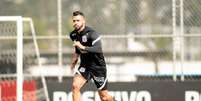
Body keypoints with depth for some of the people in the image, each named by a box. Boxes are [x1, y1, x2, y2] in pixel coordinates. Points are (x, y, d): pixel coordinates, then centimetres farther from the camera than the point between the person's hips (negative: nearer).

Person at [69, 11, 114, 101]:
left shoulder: (92, 34, -21)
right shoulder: (73, 35, 1)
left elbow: (98, 49, -37)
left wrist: (83, 47, -47)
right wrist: (74, 61, 15)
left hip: (98, 66, -5)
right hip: (84, 66, 5)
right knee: (75, 86, -21)